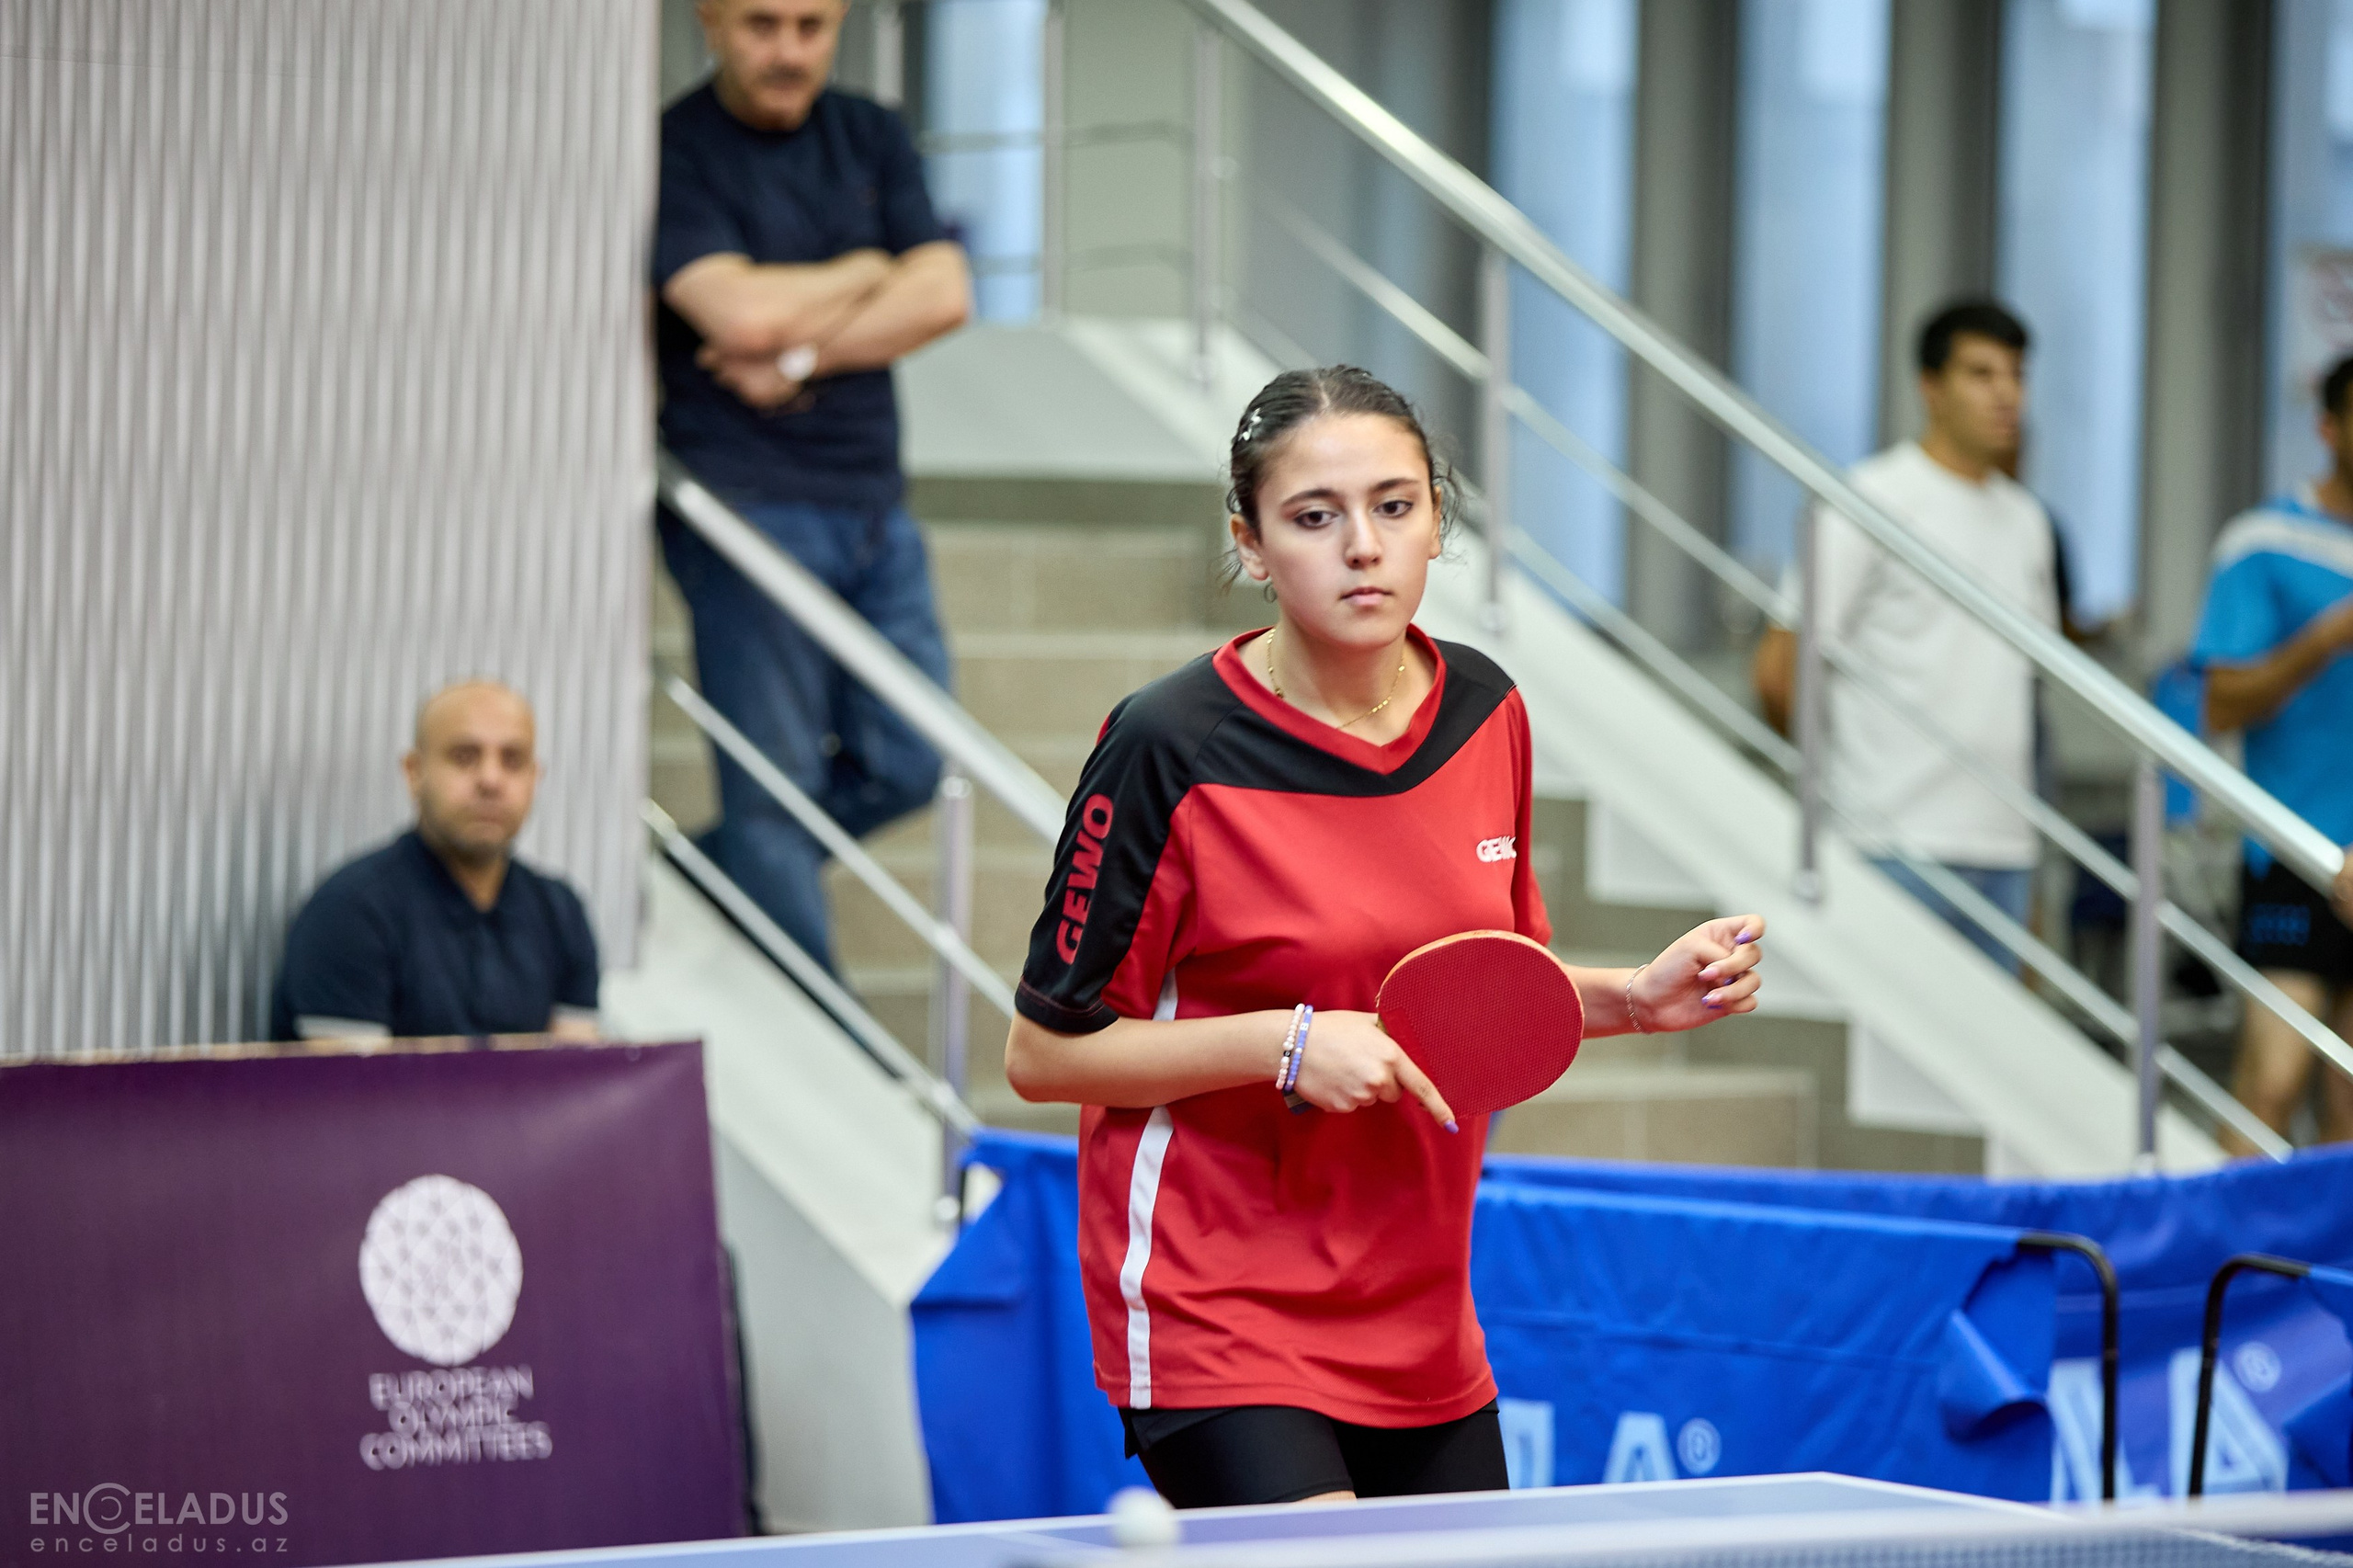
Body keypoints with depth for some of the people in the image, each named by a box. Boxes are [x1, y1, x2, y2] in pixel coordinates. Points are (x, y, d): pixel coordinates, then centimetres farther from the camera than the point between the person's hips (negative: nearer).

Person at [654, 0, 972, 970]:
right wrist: (867, 273, -2)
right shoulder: (674, 153, -6)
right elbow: (741, 313, -19)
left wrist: (800, 353, -11)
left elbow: (944, 295, 1)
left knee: (905, 765, 5)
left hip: (872, 501, 6)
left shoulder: (872, 138, 12)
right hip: (746, 508, -6)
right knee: (772, 787, -4)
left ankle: (698, 881, 24)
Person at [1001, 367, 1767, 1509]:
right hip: (1216, 1320, -6)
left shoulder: (1485, 711, 4)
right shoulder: (1172, 749, -15)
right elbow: (1043, 1051, -11)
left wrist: (1635, 998, 0)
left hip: (1422, 1322, 6)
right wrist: (1285, 1043, -20)